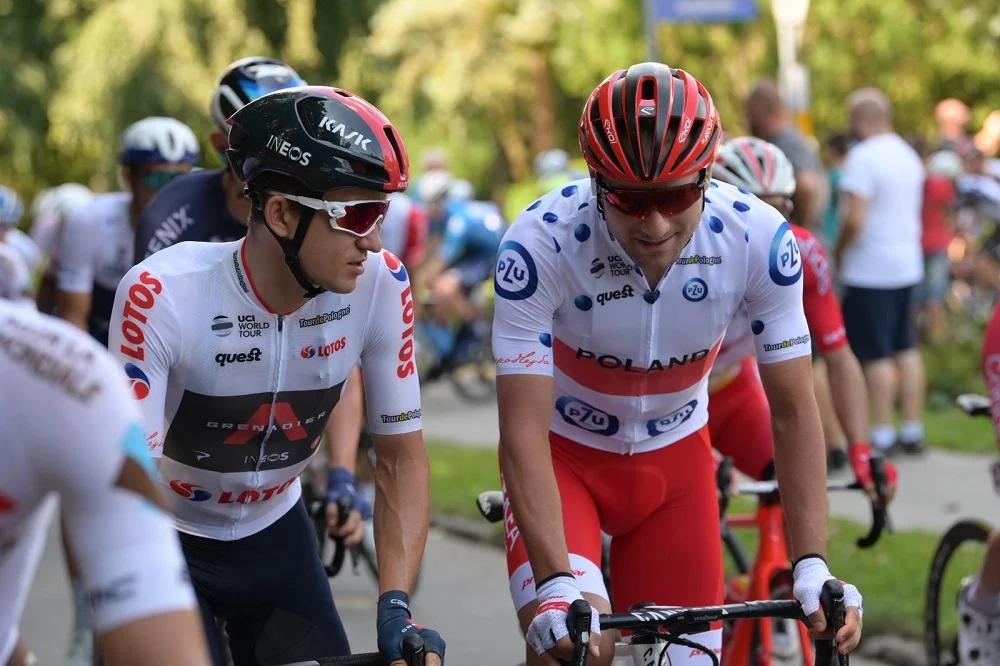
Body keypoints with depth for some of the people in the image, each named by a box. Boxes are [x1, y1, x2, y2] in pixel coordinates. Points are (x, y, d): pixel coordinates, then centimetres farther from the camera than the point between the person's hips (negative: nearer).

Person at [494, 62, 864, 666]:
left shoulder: (760, 239, -24)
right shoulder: (541, 243, -32)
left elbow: (794, 412, -16)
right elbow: (523, 429, -32)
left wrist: (812, 563, -26)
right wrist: (554, 583, -42)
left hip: (674, 457, 3)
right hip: (562, 454, -3)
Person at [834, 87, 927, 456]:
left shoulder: (863, 157, -16)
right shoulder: (907, 154, 11)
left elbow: (855, 218, -24)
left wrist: (839, 251, -7)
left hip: (870, 270, -8)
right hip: (907, 265, 8)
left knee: (875, 354, -3)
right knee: (906, 348, 13)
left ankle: (882, 435, -2)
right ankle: (913, 429, 15)